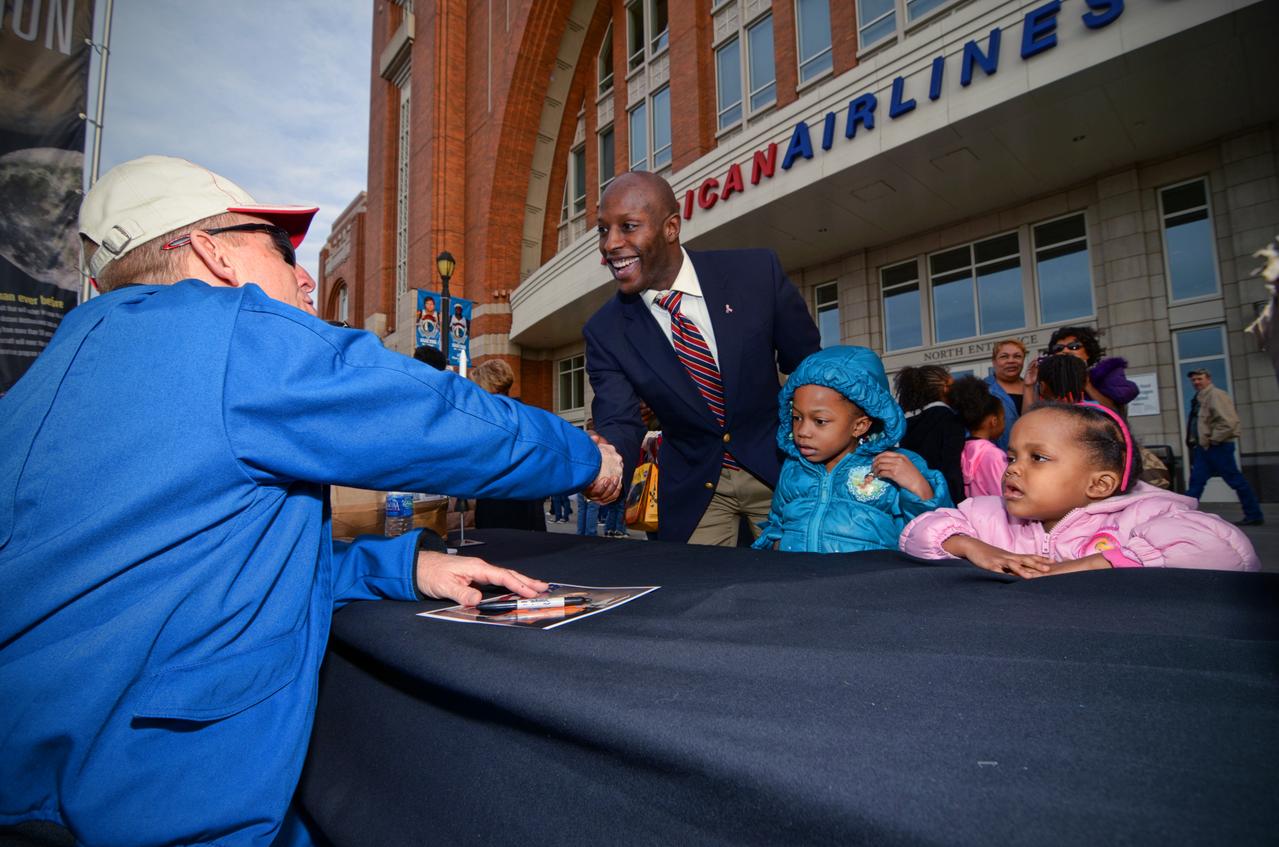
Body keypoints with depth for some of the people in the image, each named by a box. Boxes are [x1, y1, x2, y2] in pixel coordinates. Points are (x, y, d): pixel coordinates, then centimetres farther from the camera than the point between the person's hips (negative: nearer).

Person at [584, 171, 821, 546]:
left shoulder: (758, 272, -16)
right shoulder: (605, 332, -12)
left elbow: (810, 369, -4)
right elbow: (619, 421, -18)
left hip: (780, 468, 0)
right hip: (692, 488, 1)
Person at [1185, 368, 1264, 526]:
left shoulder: (1216, 395, -13)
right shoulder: (1199, 398, 14)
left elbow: (1229, 422, -22)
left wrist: (1213, 439, -17)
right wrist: (1194, 440, 13)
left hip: (1218, 447, -9)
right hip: (1203, 448, 9)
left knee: (1236, 481, 0)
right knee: (1196, 481, 6)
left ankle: (1254, 515, 11)